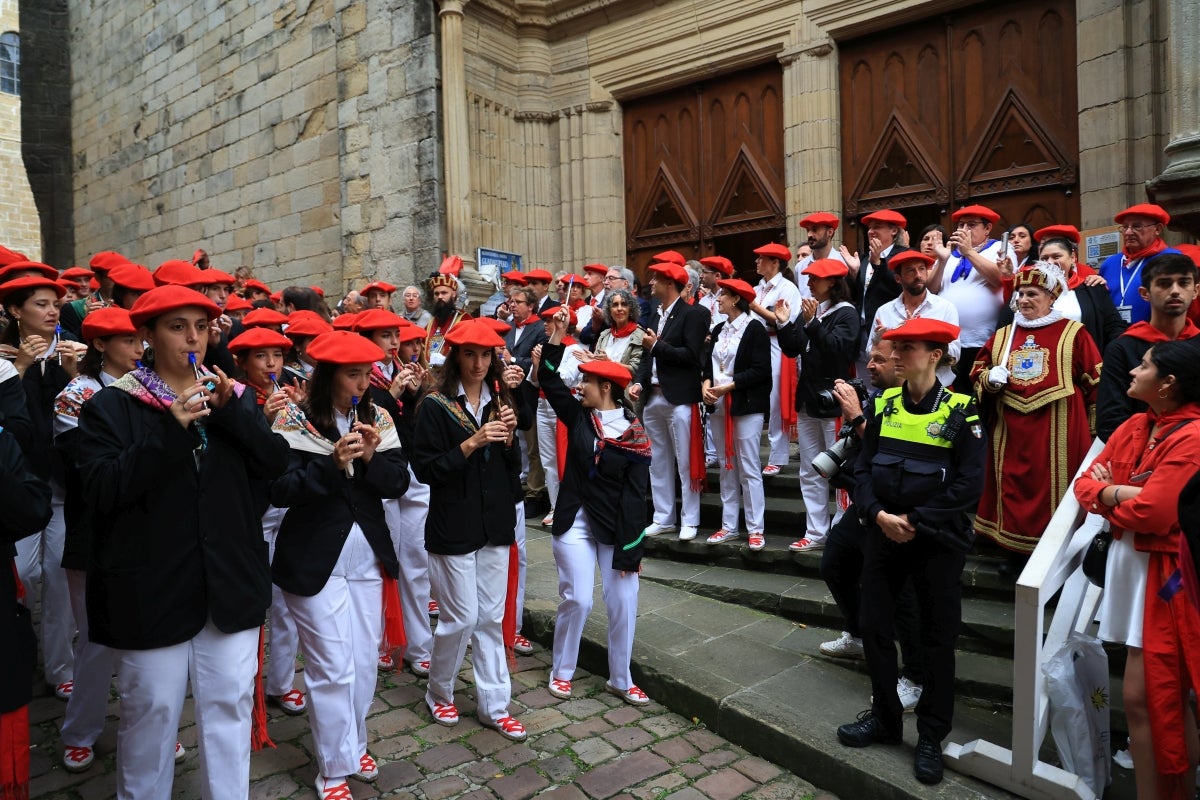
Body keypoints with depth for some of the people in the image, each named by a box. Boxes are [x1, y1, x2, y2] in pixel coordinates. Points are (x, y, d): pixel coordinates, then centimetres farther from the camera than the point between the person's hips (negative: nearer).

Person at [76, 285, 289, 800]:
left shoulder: (233, 397, 9)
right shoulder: (111, 406, -2)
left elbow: (276, 463, -2)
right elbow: (100, 491, -14)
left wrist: (231, 411, -16)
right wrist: (170, 430, -23)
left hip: (230, 583, 3)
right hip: (151, 590, -3)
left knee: (230, 705, 11)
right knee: (151, 711, 10)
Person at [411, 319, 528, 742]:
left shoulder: (499, 401, 9)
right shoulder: (436, 405, -7)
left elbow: (513, 466, 10)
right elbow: (425, 468, -13)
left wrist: (508, 437, -8)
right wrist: (471, 443, -22)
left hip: (496, 524, 5)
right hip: (453, 527, -5)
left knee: (492, 618, 11)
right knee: (462, 618, 3)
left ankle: (495, 705, 23)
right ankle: (439, 693, 28)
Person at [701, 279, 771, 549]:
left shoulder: (755, 329, -6)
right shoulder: (718, 330, 16)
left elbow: (760, 371, -13)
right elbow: (707, 362, 12)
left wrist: (727, 386, -17)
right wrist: (706, 384, -8)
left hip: (746, 406, -7)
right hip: (718, 406, 7)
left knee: (749, 468, -4)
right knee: (726, 467, 11)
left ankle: (756, 529, 3)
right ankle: (728, 526, 17)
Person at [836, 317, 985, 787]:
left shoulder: (960, 411, -10)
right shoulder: (882, 405, 3)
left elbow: (969, 484, -14)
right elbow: (863, 469, 2)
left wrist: (917, 521, -17)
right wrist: (878, 514, -14)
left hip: (938, 540, -4)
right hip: (883, 534, 4)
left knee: (938, 638, 7)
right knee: (874, 627, 10)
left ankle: (931, 737, 23)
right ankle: (885, 718, 29)